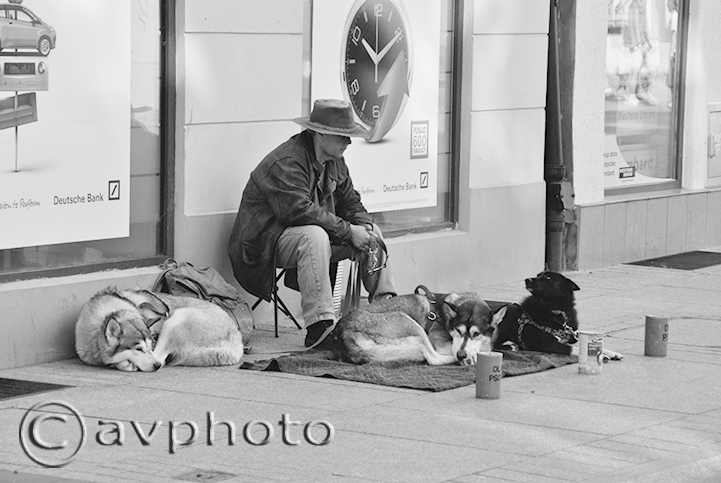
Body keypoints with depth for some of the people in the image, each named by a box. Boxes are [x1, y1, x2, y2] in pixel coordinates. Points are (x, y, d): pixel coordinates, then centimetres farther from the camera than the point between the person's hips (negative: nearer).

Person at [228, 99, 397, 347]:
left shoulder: (334, 161, 7)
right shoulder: (286, 162, -24)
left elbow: (350, 201, 12)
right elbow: (300, 211, -32)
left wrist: (365, 226, -11)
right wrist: (348, 231, -30)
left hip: (317, 233, 9)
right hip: (266, 241, -9)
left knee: (371, 232, 1)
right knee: (315, 237, -39)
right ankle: (319, 325, -45)